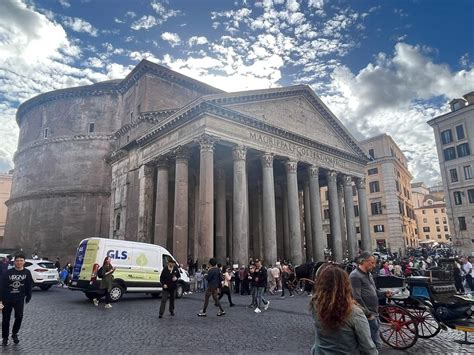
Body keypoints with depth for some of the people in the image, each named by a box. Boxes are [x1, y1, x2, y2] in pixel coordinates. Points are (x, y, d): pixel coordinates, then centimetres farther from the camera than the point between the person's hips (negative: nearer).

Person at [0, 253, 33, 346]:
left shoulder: (27, 273, -4)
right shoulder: (8, 272, -8)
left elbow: (29, 286, 2)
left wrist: (28, 297, 2)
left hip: (19, 299, 0)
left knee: (19, 317, -8)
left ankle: (14, 334, 18)